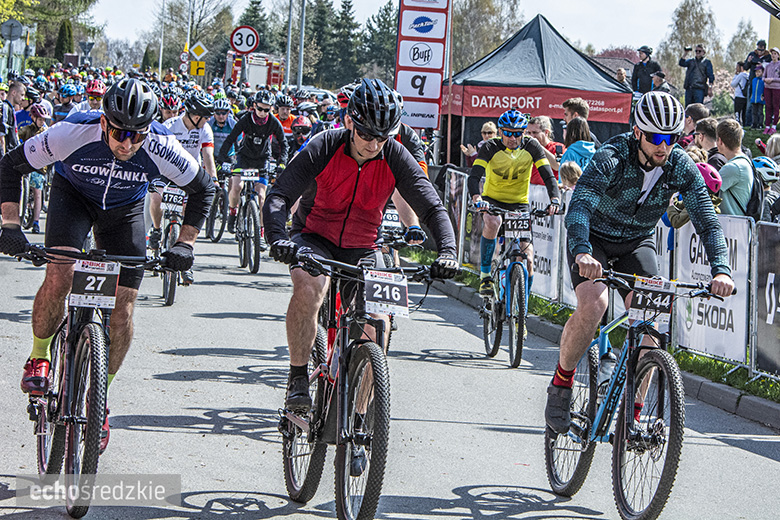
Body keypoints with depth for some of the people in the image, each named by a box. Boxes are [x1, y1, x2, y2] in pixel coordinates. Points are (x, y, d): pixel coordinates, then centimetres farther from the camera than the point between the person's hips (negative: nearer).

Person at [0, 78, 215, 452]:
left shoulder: (161, 147, -31)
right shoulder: (74, 133, -34)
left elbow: (202, 189, -11)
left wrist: (184, 244, -16)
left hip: (123, 211, 1)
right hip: (72, 195, -1)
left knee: (123, 310, -5)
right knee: (59, 275, -28)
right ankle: (39, 358, -1)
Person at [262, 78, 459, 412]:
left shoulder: (395, 158, -15)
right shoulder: (324, 148, -21)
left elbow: (432, 209, -16)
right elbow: (279, 196, -28)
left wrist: (447, 252, -34)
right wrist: (278, 239, -47)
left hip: (363, 249, 2)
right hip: (315, 238, -2)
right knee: (308, 288, -34)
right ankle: (298, 378, -20)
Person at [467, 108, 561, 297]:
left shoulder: (531, 146, -11)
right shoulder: (491, 148, -16)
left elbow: (548, 176, -15)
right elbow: (474, 175, -26)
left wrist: (555, 199, -35)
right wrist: (476, 197, -47)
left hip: (520, 204, 2)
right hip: (492, 201, -1)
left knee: (527, 259, -10)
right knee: (492, 222, -38)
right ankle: (485, 275, -23)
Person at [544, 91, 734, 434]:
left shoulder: (682, 168, -18)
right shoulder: (612, 158, -29)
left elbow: (707, 220, -22)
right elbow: (580, 205, -43)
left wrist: (720, 269, -39)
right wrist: (582, 252, -62)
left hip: (638, 242, 3)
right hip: (594, 238, -3)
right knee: (593, 305, -29)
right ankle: (560, 384, -6)